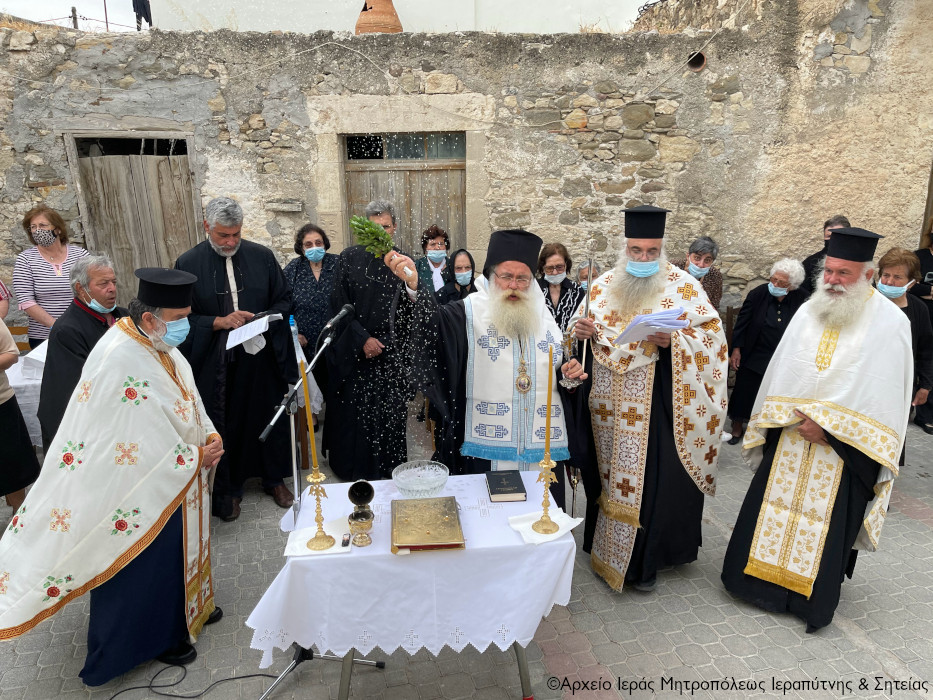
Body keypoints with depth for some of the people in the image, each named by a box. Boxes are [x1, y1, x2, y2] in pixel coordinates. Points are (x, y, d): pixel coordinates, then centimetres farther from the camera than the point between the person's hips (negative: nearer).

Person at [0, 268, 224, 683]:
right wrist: (197, 458, -16)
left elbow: (188, 400, 6)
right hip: (141, 488, -8)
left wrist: (210, 437, -8)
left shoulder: (161, 344, -4)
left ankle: (184, 606, 49)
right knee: (147, 559, 13)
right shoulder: (120, 361, -31)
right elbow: (147, 445, -27)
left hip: (176, 479, 8)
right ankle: (153, 636, 36)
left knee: (178, 547, 26)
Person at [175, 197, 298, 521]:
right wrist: (219, 322, -19)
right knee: (225, 426, 10)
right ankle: (228, 489, 30)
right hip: (216, 364, -1)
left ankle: (274, 479, 34)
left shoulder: (262, 256, 0)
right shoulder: (188, 263, -4)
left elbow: (284, 299, 7)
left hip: (263, 357, 2)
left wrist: (265, 320, -12)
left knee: (270, 420, 13)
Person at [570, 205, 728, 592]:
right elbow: (587, 329, 14)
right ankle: (608, 549, 30)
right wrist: (585, 331, -10)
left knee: (651, 478, 4)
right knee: (612, 472, 12)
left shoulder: (682, 286, -3)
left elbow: (712, 333, -4)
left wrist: (674, 340, -22)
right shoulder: (604, 284, 7)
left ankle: (643, 562, 22)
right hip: (609, 405, 3)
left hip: (655, 404, -3)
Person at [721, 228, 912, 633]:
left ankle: (814, 600, 26)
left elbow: (884, 397, -12)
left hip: (842, 447, -4)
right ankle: (764, 579, 30)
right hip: (790, 435, 4)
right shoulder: (808, 311, 2)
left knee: (827, 527, 7)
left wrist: (827, 424, -15)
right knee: (773, 507, 12)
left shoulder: (890, 323, -10)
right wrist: (797, 416, -2)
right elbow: (780, 372, 6)